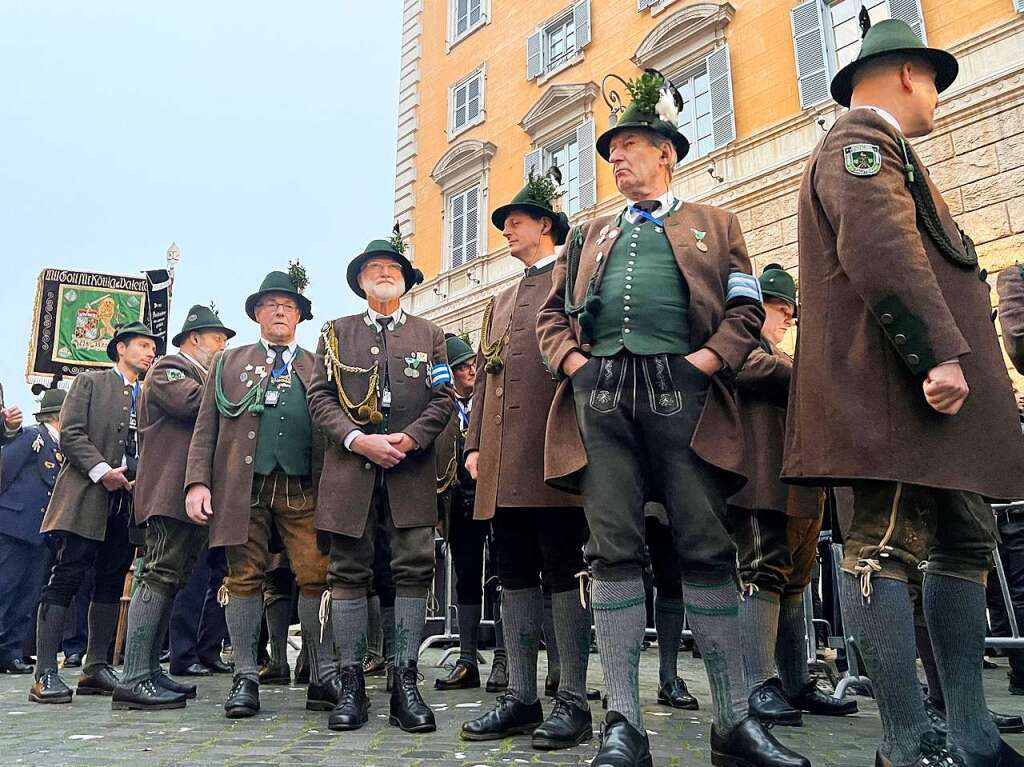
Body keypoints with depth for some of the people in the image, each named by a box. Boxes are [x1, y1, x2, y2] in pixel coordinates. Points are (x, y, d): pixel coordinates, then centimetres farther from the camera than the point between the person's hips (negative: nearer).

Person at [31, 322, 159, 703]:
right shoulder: (90, 382, 6)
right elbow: (71, 433, -4)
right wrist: (102, 471, -15)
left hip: (129, 501, 6)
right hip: (86, 498, -5)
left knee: (111, 583, 7)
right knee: (65, 578, -8)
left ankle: (96, 668, 13)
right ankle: (45, 674, -7)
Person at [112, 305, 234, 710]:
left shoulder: (200, 376, 27)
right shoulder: (169, 367, -1)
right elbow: (195, 403, -20)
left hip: (192, 494, 10)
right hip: (171, 491, -10)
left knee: (168, 580, 9)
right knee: (160, 576, -14)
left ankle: (149, 671, 14)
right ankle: (133, 679, -14)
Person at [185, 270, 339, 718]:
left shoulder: (317, 368, 17)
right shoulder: (229, 362, 17)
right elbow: (206, 427, 11)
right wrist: (197, 482, -2)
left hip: (303, 490, 0)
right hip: (243, 488, 0)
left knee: (316, 578, -6)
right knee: (244, 578, 2)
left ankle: (324, 677, 3)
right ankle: (246, 679, 11)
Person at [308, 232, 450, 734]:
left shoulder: (429, 334, 17)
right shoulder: (336, 332, 16)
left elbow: (443, 398, 7)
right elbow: (320, 397, 6)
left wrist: (409, 439, -10)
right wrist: (359, 440, -10)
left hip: (412, 469, 0)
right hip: (349, 468, 0)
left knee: (414, 570, -4)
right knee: (349, 573, 0)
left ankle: (405, 683, 2)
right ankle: (351, 684, 7)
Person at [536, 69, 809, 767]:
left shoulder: (715, 225, 20)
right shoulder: (590, 235, 27)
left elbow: (745, 309, 9)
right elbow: (552, 313, 21)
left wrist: (709, 358, -7)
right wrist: (571, 360, 2)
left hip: (682, 389, -2)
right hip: (600, 394, 2)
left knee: (708, 548, -5)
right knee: (615, 550, -5)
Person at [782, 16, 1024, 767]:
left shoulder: (882, 153, 32)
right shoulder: (859, 141, -2)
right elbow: (883, 252, -19)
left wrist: (950, 358, 26)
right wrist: (939, 353, -25)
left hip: (935, 391, 11)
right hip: (897, 389, -11)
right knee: (890, 546, -11)